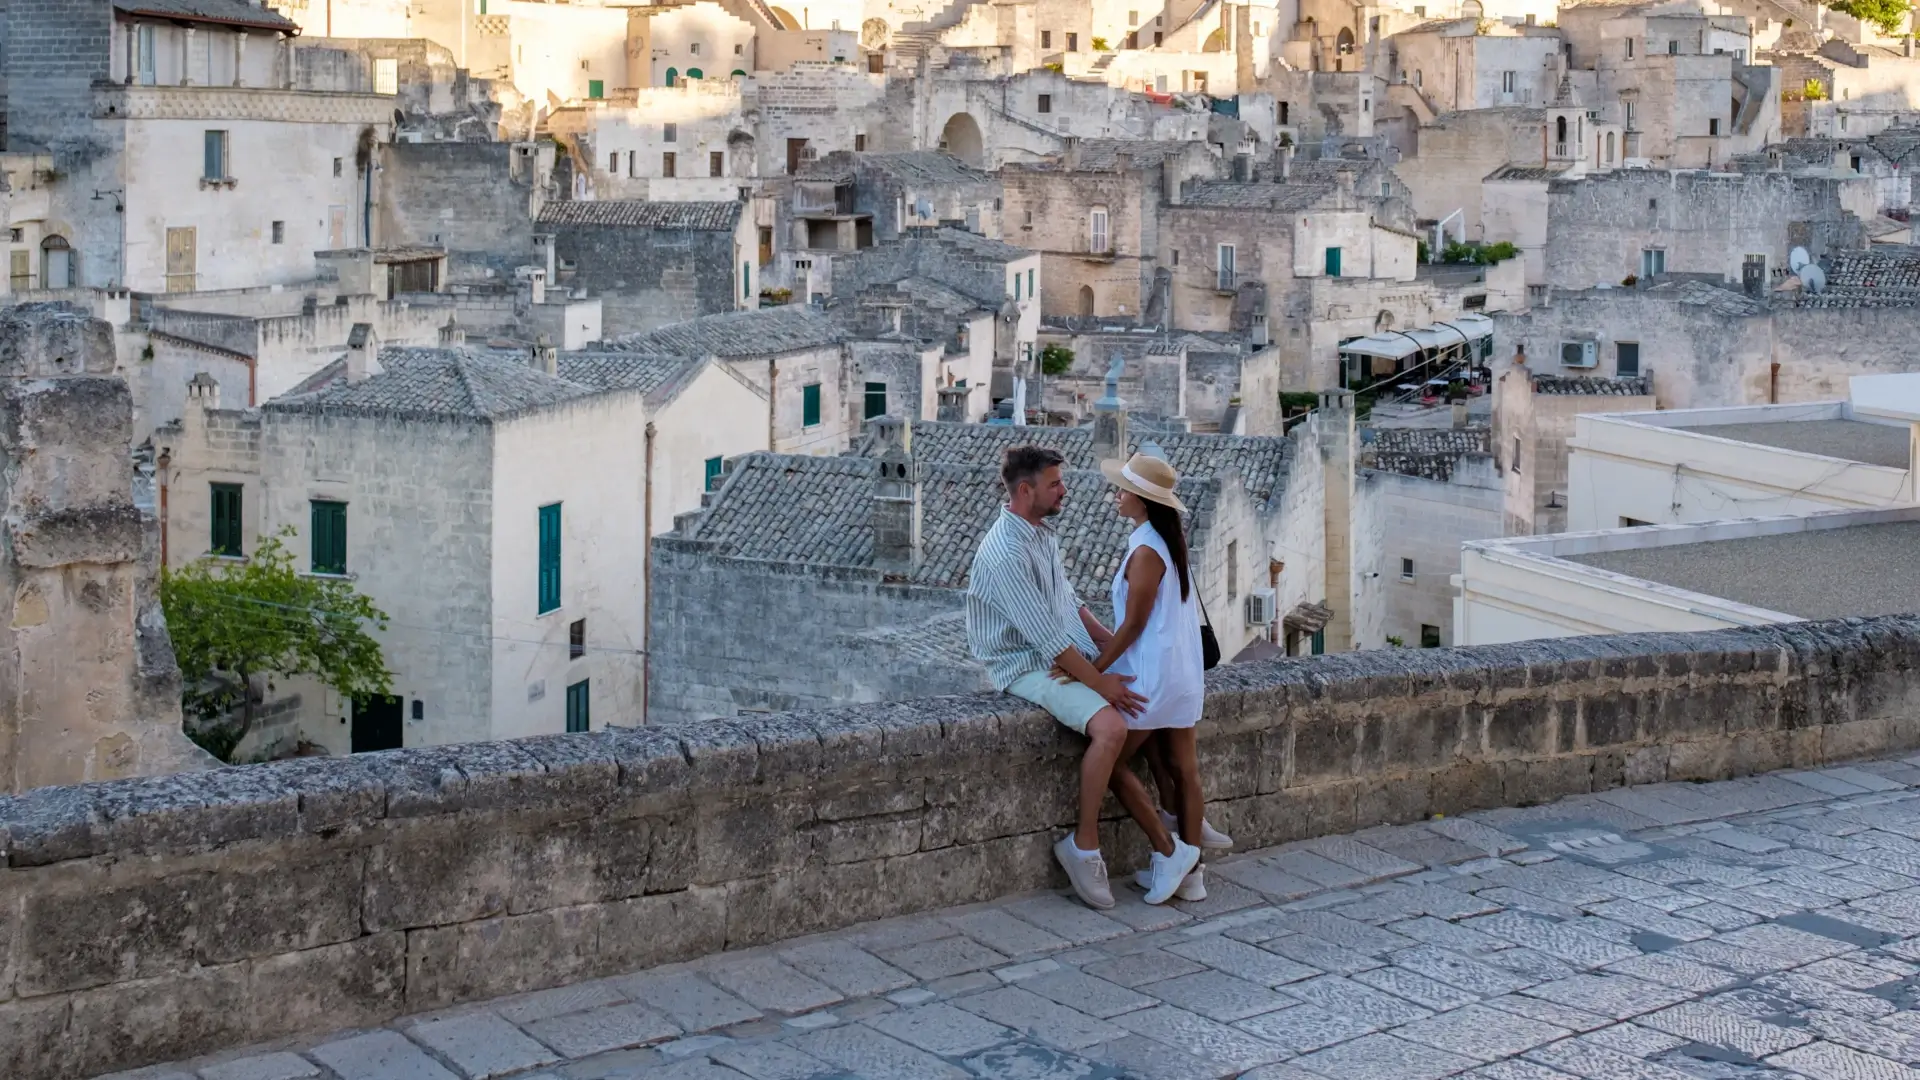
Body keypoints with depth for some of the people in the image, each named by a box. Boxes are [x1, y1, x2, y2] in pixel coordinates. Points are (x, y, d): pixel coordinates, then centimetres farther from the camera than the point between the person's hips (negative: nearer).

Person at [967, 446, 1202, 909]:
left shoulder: (1044, 534, 13)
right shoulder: (1005, 552, -20)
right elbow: (1046, 637, -21)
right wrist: (1099, 682, -17)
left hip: (1069, 657, 9)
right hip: (1029, 667, -9)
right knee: (1110, 727, -29)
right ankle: (1083, 845, -16)